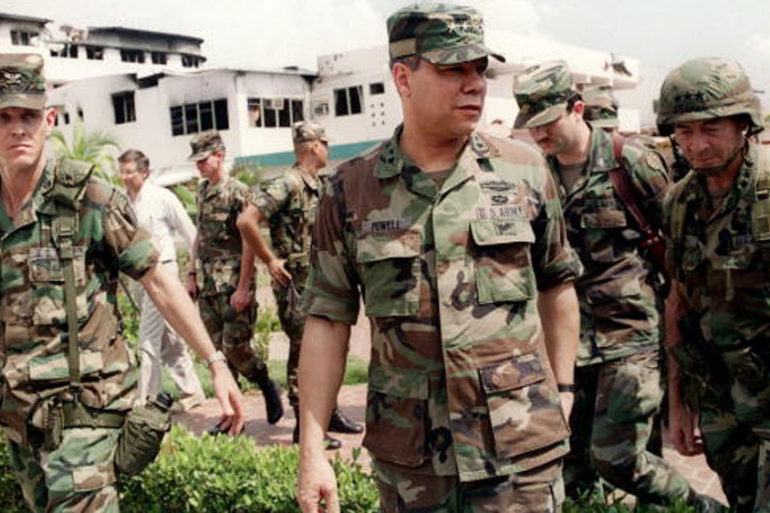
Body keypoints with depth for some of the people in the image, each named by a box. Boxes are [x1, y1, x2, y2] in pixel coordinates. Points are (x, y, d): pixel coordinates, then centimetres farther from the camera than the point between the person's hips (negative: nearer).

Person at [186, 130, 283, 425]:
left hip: (233, 284, -7)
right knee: (217, 349, 8)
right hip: (207, 285, 7)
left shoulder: (238, 193, -11)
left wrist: (243, 289, -18)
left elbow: (249, 242, -14)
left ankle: (267, 386, 17)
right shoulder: (202, 192, 12)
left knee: (235, 345, -8)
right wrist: (192, 275, 14)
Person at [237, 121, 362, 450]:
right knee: (302, 354, -3)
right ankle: (304, 427, 6)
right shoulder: (288, 185, -17)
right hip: (296, 284, -9)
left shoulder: (316, 186, 12)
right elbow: (246, 221, -25)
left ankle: (329, 414, 29)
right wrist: (270, 262, -19)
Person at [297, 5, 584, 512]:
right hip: (408, 459, 0)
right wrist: (312, 450, -4)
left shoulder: (524, 171, -1)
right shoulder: (351, 190, -3)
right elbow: (328, 321, -1)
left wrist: (562, 391, 9)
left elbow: (556, 285, 10)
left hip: (522, 449, 0)